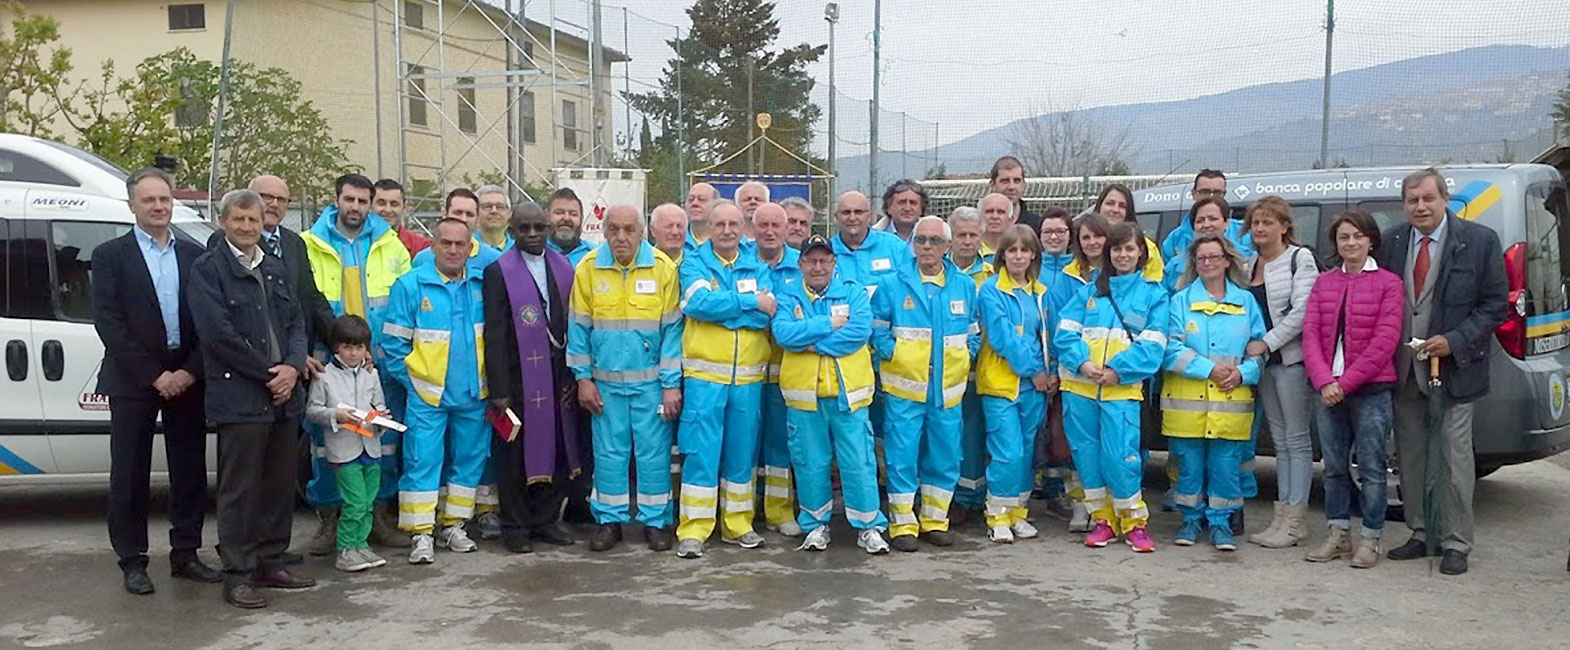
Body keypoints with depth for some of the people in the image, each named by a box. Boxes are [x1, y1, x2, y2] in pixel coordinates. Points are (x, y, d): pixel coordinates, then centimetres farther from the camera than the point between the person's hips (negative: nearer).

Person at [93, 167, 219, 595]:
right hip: (133, 382, -3)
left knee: (190, 473, 7)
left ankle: (185, 555, 18)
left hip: (186, 379, 3)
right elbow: (108, 323, -7)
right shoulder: (110, 256, 1)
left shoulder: (194, 256, 10)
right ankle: (133, 562, 13)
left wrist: (190, 371, -8)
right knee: (130, 475, 3)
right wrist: (154, 375, -13)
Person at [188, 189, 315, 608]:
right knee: (239, 490, -2)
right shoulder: (207, 270, -5)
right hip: (239, 397, -7)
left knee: (280, 486, 12)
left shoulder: (274, 270, 17)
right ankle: (237, 576, 6)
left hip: (284, 396, 7)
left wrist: (292, 368, -4)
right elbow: (217, 333, -14)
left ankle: (269, 563, 23)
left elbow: (296, 323, 14)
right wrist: (267, 373, -12)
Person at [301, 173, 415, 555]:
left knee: (384, 441, 7)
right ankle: (328, 520, 17)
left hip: (382, 362, 2)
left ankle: (380, 517, 20)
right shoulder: (310, 245, 3)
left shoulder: (389, 245, 9)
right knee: (326, 441, 4)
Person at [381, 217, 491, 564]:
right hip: (427, 396, -3)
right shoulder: (410, 285, -6)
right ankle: (421, 534, 3)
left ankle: (453, 525, 24)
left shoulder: (482, 285, 3)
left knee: (469, 461, 11)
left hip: (473, 396, 4)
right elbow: (393, 344, -2)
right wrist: (414, 381, -3)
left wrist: (489, 381, 7)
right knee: (422, 462, -5)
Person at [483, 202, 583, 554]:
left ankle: (546, 519, 25)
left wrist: (574, 374, 3)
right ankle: (514, 526, 18)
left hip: (558, 376, 5)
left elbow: (572, 323, 10)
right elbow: (494, 335, -9)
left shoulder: (563, 267, 9)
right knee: (515, 455, 4)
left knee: (559, 450, 10)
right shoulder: (499, 271, -6)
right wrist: (498, 389, -13)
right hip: (519, 377, -5)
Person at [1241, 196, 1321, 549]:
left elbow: (1302, 311, -14)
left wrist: (1266, 343, -15)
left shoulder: (1300, 259, -5)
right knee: (1280, 441, 11)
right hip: (1263, 361, 7)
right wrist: (1249, 351, 1)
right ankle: (1282, 516, 14)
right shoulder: (1248, 265, 14)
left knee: (1297, 441, -2)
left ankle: (1294, 521, 0)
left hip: (1291, 358, -7)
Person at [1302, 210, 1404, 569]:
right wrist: (1324, 381, -11)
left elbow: (1385, 341, -9)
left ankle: (1369, 540, 10)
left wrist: (1345, 382, -13)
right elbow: (1311, 334, 3)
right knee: (1334, 466, 10)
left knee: (1371, 468, 1)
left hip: (1371, 391, -4)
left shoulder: (1388, 283, -1)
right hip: (1327, 389, 4)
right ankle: (1338, 536, 20)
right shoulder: (1323, 282, 10)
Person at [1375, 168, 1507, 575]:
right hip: (1403, 371, 4)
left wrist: (1454, 342, -15)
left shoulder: (1480, 242, -5)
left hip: (1453, 369, -4)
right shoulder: (1390, 243, 4)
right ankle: (1421, 535, 24)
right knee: (1410, 457, 11)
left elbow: (1494, 305, -4)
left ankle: (1455, 544, 10)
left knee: (1454, 458, 0)